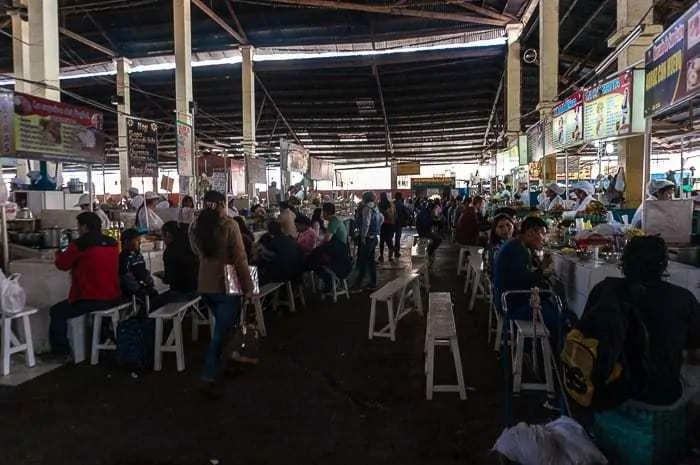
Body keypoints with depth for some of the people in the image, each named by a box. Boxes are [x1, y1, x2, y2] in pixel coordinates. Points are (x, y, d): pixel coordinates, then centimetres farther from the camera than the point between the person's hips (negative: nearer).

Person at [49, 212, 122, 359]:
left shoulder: (80, 244, -13)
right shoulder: (112, 243, 5)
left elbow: (62, 264, 3)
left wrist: (59, 254, 24)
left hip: (92, 300, -8)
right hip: (113, 298, 8)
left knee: (57, 312, 11)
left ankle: (60, 352, 16)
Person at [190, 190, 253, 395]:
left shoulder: (195, 227, 2)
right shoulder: (229, 225, -14)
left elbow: (198, 253, 13)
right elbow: (240, 259, -14)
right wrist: (248, 286, -9)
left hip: (205, 286, 6)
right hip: (227, 286, -6)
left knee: (223, 327, 23)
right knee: (222, 332, 2)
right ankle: (208, 378, 1)